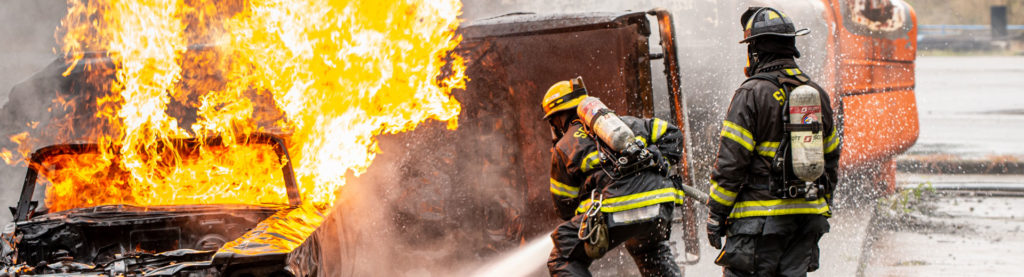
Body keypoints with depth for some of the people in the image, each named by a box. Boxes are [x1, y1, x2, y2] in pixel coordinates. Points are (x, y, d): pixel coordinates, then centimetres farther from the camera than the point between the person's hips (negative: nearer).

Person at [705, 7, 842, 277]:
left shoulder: (751, 95, -11)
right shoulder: (818, 94, 11)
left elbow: (731, 161, -12)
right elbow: (830, 159, 19)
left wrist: (715, 214, -6)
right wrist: (823, 207, 28)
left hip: (761, 216, -6)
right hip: (807, 218, 7)